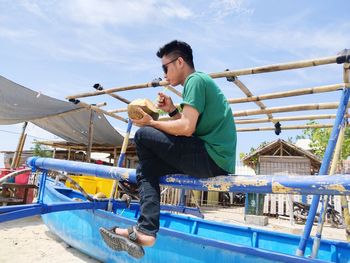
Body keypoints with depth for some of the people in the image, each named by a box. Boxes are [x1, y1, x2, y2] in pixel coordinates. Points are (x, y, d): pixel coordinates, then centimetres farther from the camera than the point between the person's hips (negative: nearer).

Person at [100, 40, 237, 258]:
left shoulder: (195, 79, -8)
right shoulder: (199, 81, 23)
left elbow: (187, 129, -20)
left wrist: (151, 122, -7)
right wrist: (172, 110, 8)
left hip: (212, 158, -10)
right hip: (217, 159, 10)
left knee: (144, 135, -10)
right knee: (149, 164, 9)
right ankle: (145, 231, 0)